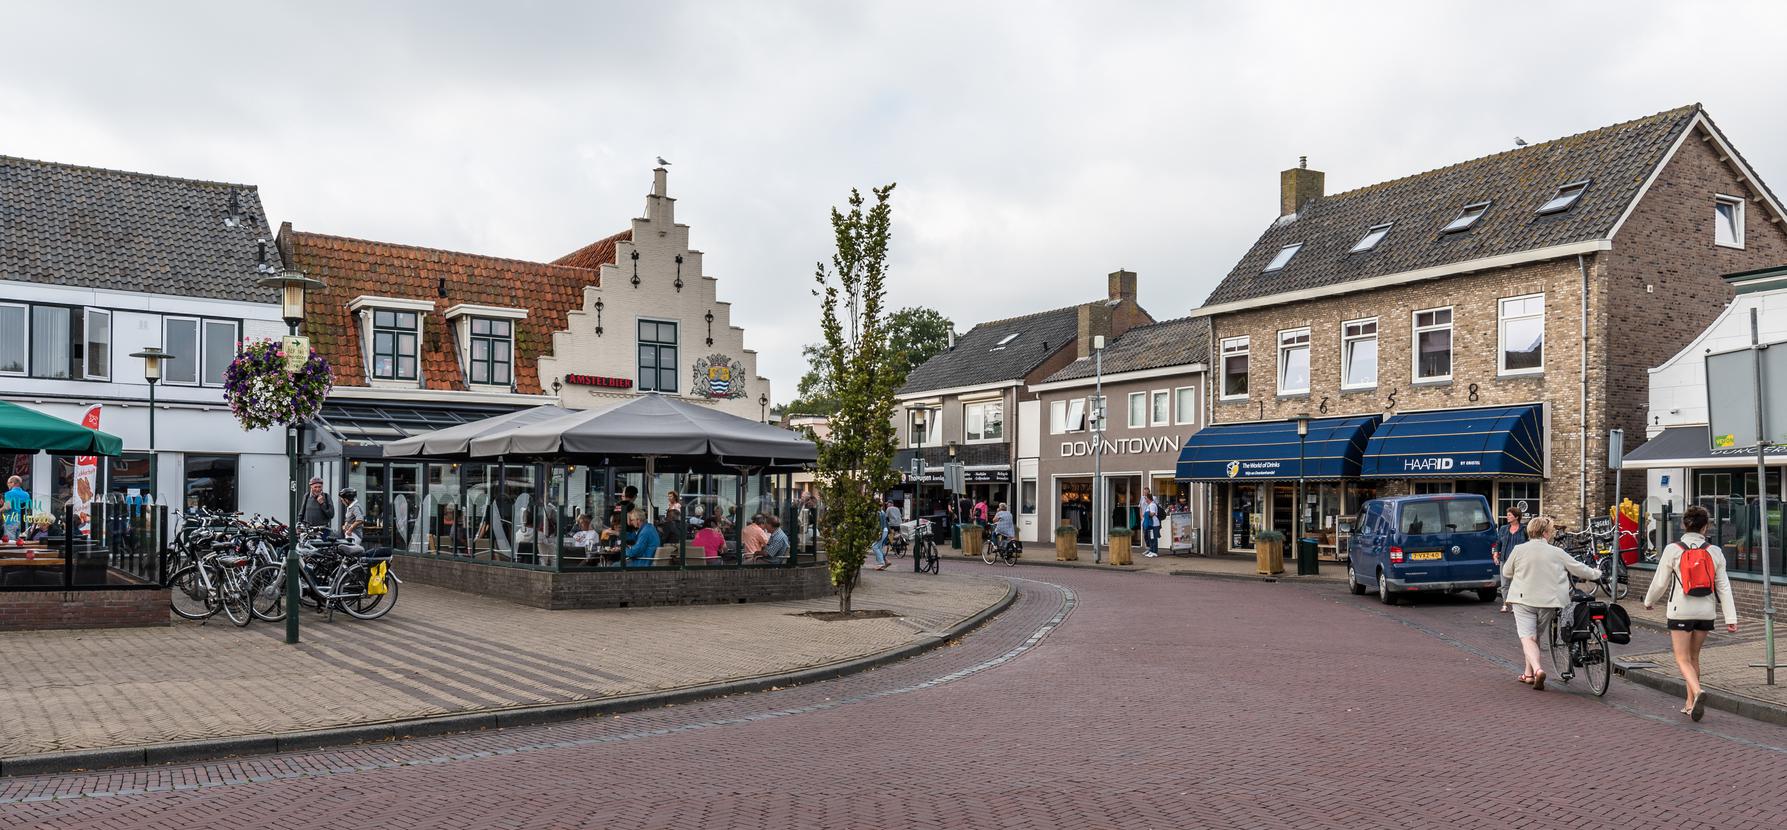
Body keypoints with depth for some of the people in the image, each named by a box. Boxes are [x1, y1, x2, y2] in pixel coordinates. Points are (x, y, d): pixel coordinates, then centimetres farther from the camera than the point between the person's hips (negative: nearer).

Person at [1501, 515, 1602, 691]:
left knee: (1527, 637, -4)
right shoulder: (1557, 553, -2)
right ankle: (1529, 673, 22)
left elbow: (1506, 572, 9)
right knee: (1535, 635, 18)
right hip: (1549, 600, 2)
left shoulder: (1519, 550, -3)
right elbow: (1578, 569, 8)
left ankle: (1536, 669, -27)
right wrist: (1596, 573, 29)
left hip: (1523, 599, -2)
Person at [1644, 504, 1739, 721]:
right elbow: (1723, 587, 0)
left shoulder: (1673, 549, -7)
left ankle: (1697, 692, -26)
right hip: (1706, 611, 4)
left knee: (1683, 659, 0)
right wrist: (1731, 618, 0)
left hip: (1681, 611, -4)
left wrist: (1649, 601, 16)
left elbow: (1660, 582, -2)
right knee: (1694, 657, 17)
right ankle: (1691, 704, 21)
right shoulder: (1714, 551, 1)